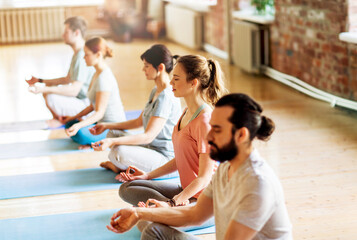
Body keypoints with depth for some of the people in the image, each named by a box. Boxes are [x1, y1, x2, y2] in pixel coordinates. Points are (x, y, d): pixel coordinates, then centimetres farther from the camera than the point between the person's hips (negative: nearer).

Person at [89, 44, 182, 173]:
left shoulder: (166, 97, -23)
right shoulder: (155, 91, 11)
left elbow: (148, 136, -27)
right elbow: (139, 121, 20)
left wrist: (112, 142, -32)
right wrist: (106, 126, 16)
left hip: (165, 157, -10)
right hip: (151, 147, 10)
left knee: (119, 152, -29)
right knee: (113, 133, 14)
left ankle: (120, 167, 3)